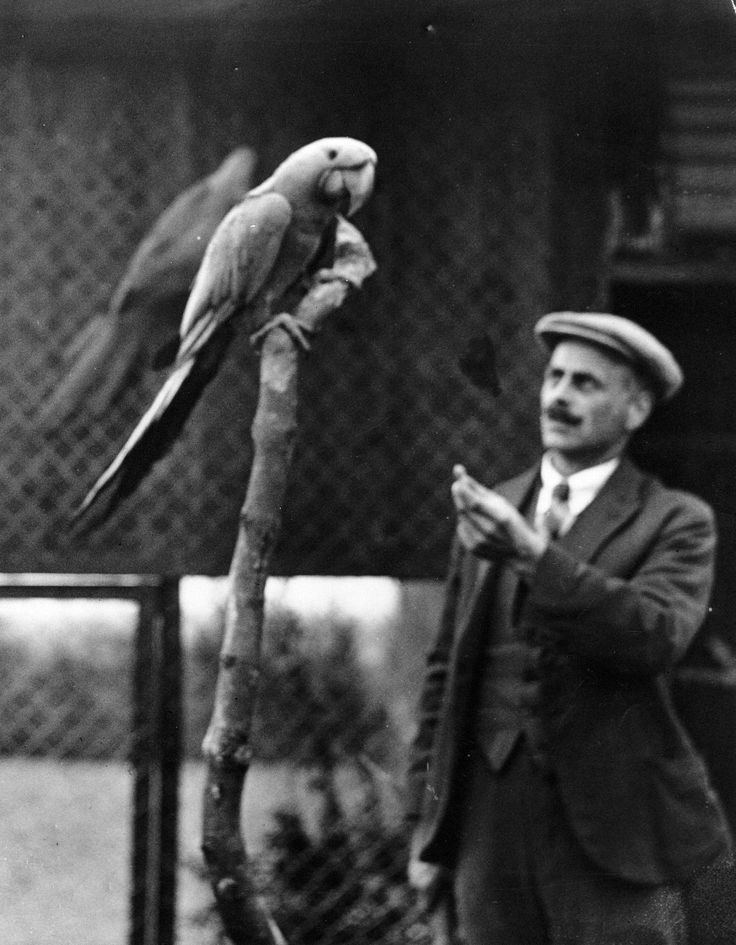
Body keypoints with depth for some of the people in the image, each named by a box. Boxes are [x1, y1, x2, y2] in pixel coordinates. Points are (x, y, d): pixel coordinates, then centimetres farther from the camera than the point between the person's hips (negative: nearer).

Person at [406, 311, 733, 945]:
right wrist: (426, 823, 12)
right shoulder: (490, 511, 14)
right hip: (490, 817, 4)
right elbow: (447, 672, 16)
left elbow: (656, 636, -20)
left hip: (612, 830, -4)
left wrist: (531, 552, -29)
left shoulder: (675, 523, 0)